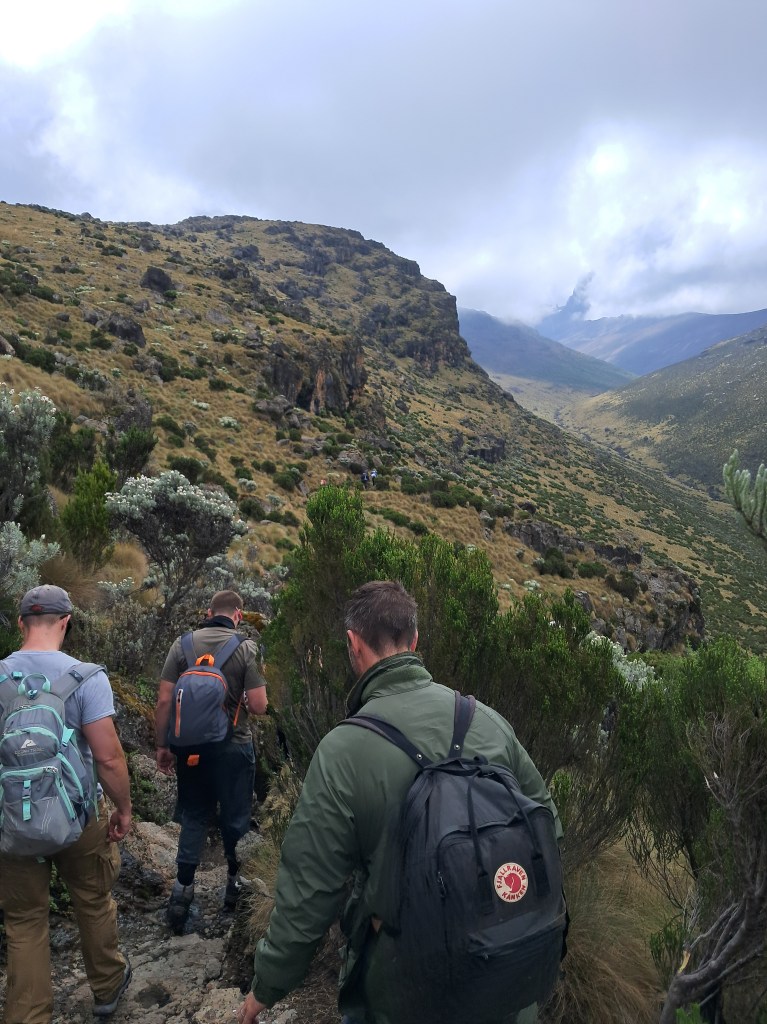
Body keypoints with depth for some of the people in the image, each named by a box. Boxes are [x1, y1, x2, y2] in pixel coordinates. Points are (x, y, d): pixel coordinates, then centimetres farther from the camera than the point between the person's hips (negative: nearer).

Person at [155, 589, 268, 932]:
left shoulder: (183, 644, -4)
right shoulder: (246, 648, -11)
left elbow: (164, 700, -5)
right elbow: (258, 706, -13)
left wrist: (162, 746, 5)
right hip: (233, 748, -2)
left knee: (193, 818, 18)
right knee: (233, 818, 17)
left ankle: (183, 890, 16)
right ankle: (234, 878, 35)